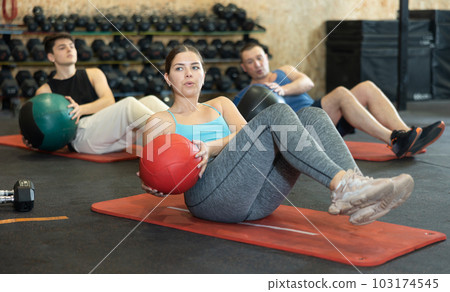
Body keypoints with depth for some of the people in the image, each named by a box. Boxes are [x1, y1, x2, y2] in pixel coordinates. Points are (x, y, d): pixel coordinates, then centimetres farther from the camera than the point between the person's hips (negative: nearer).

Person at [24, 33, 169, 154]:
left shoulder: (93, 74, 23)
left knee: (150, 101, -18)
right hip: (80, 133, -4)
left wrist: (81, 109, -14)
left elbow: (109, 101, 5)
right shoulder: (45, 91, 17)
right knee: (128, 104, -29)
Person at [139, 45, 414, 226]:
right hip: (208, 193, -5)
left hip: (255, 199, 5)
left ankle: (356, 201, -35)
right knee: (277, 112, -24)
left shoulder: (220, 104, 29)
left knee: (311, 115, -15)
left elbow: (244, 133, 8)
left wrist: (209, 147, -10)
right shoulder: (161, 121, 18)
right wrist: (155, 186, -8)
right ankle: (343, 186, -44)